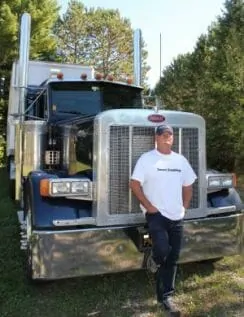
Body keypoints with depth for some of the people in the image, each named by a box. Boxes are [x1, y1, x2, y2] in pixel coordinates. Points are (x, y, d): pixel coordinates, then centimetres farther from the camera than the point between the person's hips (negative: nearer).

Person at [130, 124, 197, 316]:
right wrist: (148, 206, -13)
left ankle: (166, 297, 22)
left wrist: (184, 207, 8)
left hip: (177, 216, 5)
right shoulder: (147, 159, -7)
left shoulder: (181, 160, 9)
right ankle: (154, 260, 16)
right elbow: (135, 184, -11)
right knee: (162, 250, -22)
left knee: (172, 258, 8)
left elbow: (188, 186, 17)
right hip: (156, 214, -5)